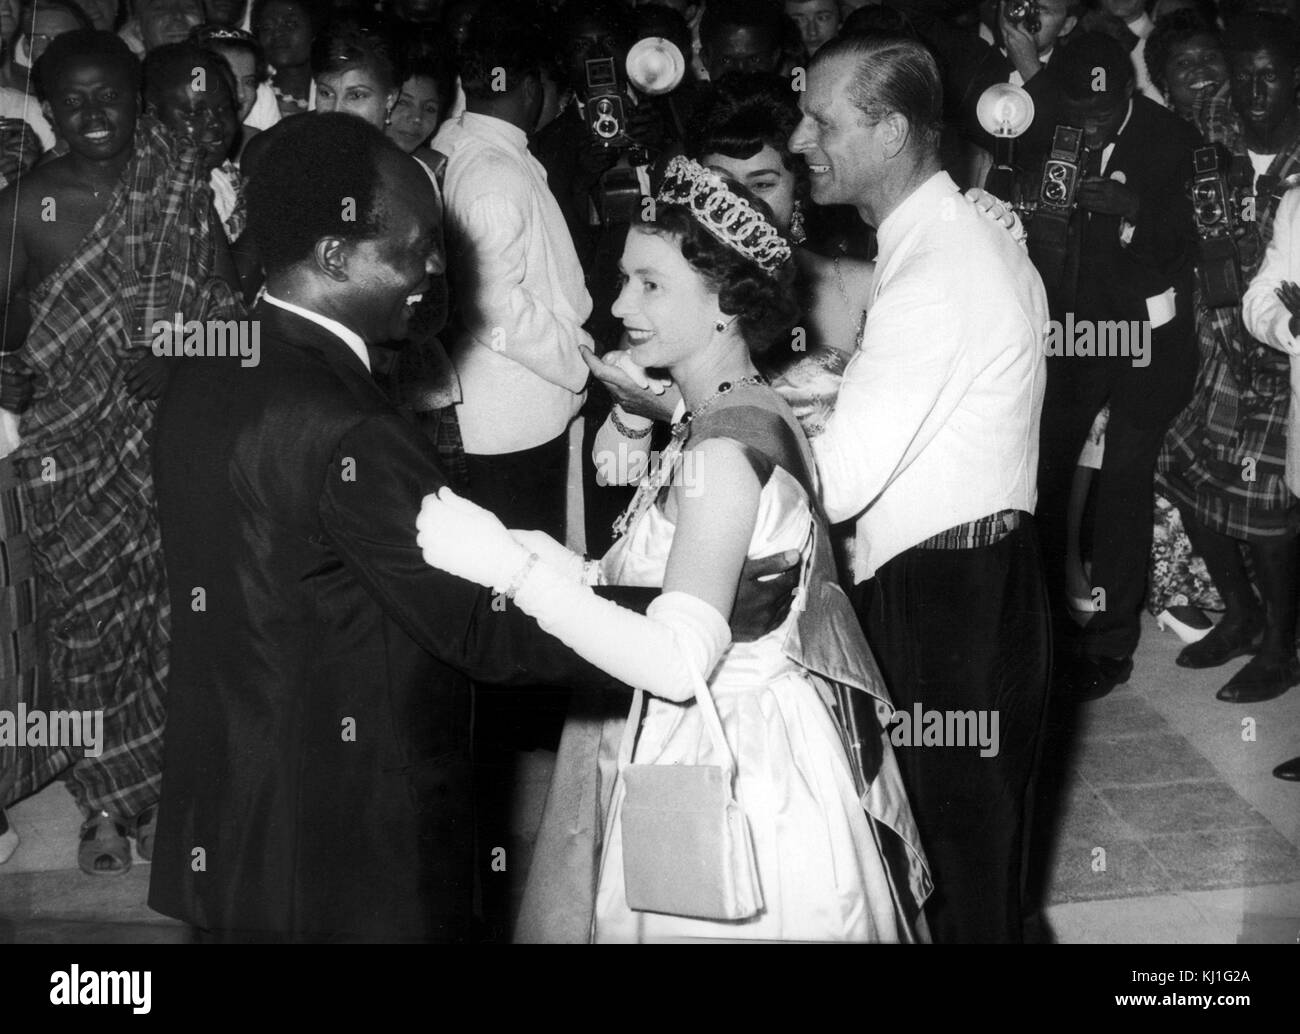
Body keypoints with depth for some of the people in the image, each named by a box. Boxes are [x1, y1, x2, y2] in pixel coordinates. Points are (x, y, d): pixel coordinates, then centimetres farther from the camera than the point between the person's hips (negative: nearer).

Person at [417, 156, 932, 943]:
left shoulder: (728, 445, -21)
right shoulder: (739, 414, 10)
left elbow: (679, 660, -29)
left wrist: (513, 565, -31)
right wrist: (551, 561, -1)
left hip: (733, 777, -9)